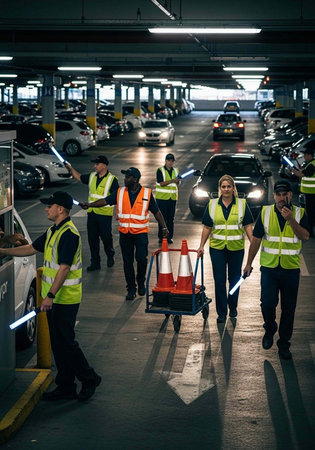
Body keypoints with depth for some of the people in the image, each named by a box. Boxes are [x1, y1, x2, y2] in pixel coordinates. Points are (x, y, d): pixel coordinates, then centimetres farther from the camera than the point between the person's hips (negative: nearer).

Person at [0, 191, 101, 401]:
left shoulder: (69, 234, -19)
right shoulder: (53, 231, 13)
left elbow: (64, 268, -24)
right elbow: (31, 248, 23)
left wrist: (50, 295, -26)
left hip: (65, 299, -10)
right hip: (55, 298, 10)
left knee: (66, 342, -3)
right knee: (58, 343, 12)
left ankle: (89, 379, 13)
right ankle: (66, 388, 19)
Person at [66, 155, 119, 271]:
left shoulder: (112, 179, -10)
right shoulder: (92, 176, 8)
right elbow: (79, 177, 25)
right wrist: (71, 168, 13)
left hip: (105, 214, -6)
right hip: (92, 212, 6)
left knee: (106, 237, 3)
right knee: (92, 238, 7)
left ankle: (110, 257, 29)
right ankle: (95, 262, 16)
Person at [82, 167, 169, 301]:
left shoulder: (147, 193, -2)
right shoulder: (120, 192, 4)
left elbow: (156, 211, 4)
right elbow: (105, 201, -1)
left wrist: (164, 227, 0)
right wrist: (90, 204, -16)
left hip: (141, 233, -2)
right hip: (125, 233, 2)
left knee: (141, 259, -8)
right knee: (127, 261, 5)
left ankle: (141, 283, 18)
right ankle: (131, 288, 15)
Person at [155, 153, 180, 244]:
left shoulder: (175, 171, 12)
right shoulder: (160, 170, -3)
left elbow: (177, 184, 15)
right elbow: (162, 183, -14)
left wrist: (178, 181, -8)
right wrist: (172, 180, -24)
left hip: (172, 198, 4)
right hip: (162, 197, -4)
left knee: (171, 218, 5)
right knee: (162, 218, -4)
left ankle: (169, 237, 11)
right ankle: (161, 237, 1)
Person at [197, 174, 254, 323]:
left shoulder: (242, 204, 1)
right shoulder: (212, 205, 4)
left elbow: (248, 226, -1)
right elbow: (207, 227, 6)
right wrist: (201, 246, 4)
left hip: (236, 248, 0)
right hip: (217, 248, 0)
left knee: (234, 279, 10)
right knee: (219, 281, 0)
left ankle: (233, 307, 30)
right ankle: (221, 312, 9)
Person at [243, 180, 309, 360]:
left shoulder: (299, 213, 0)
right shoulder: (265, 213, 1)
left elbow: (305, 237, -13)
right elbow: (256, 239, 4)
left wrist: (290, 219, -22)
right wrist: (249, 263, 4)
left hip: (291, 269, 0)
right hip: (269, 267, 0)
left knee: (289, 308, 6)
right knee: (267, 304, -7)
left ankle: (284, 344, 19)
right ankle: (270, 329, 23)